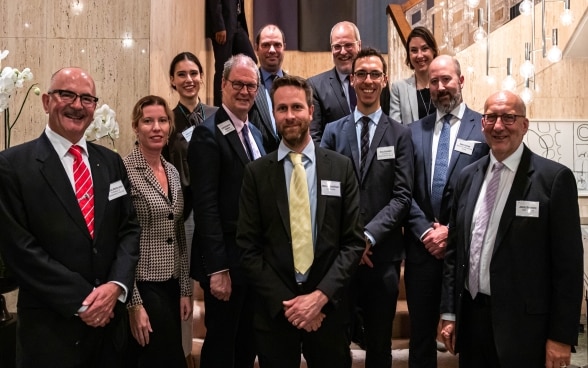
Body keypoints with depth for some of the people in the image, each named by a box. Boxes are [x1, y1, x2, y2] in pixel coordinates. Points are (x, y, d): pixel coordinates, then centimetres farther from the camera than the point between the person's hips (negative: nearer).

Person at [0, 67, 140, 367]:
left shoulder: (111, 162, 7)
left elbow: (129, 228, 6)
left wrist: (116, 285, -10)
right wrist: (81, 302, -14)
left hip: (111, 318, 5)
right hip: (50, 326, -4)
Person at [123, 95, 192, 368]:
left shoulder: (173, 172, 9)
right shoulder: (124, 171, -13)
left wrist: (185, 289, 10)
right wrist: (133, 302, -16)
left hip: (171, 286, 7)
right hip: (142, 286, -7)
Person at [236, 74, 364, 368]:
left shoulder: (341, 167, 0)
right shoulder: (256, 173, -1)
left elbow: (354, 242, -2)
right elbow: (248, 248, -3)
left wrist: (321, 295, -12)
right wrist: (286, 302, -11)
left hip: (329, 307, 1)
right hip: (275, 310, 0)